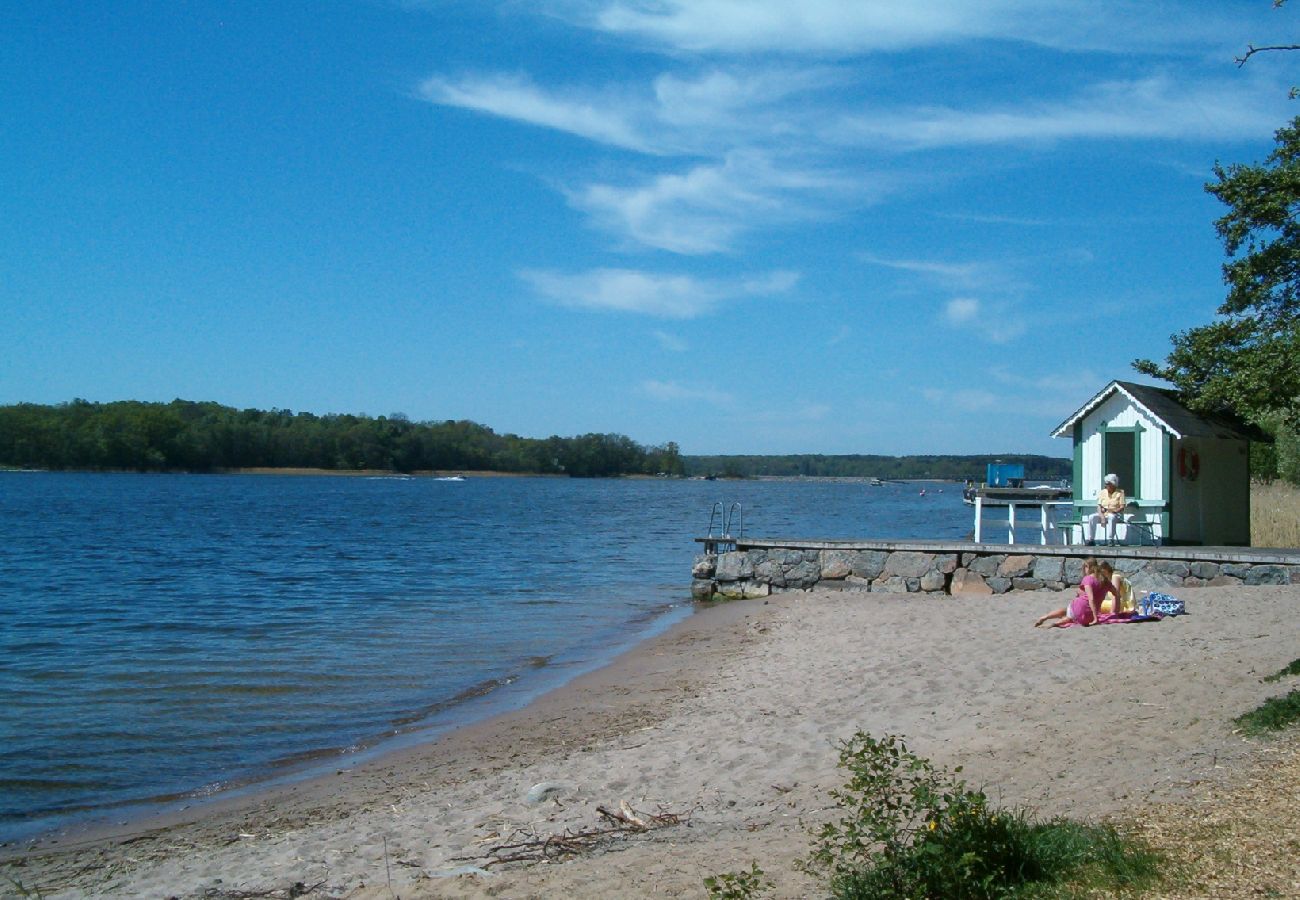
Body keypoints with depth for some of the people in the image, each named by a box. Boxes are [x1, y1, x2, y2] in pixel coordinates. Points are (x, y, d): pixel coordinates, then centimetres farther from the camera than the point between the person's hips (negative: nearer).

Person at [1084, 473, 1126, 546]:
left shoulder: (1120, 492, 3)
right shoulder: (1102, 492, 12)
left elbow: (1122, 507, -5)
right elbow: (1099, 506, 4)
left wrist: (1113, 511, -25)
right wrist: (1102, 516, -15)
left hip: (1116, 515, -4)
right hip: (1104, 515, 4)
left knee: (1111, 517, -40)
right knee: (1091, 517, -25)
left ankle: (1110, 539, -38)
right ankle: (1090, 539, -26)